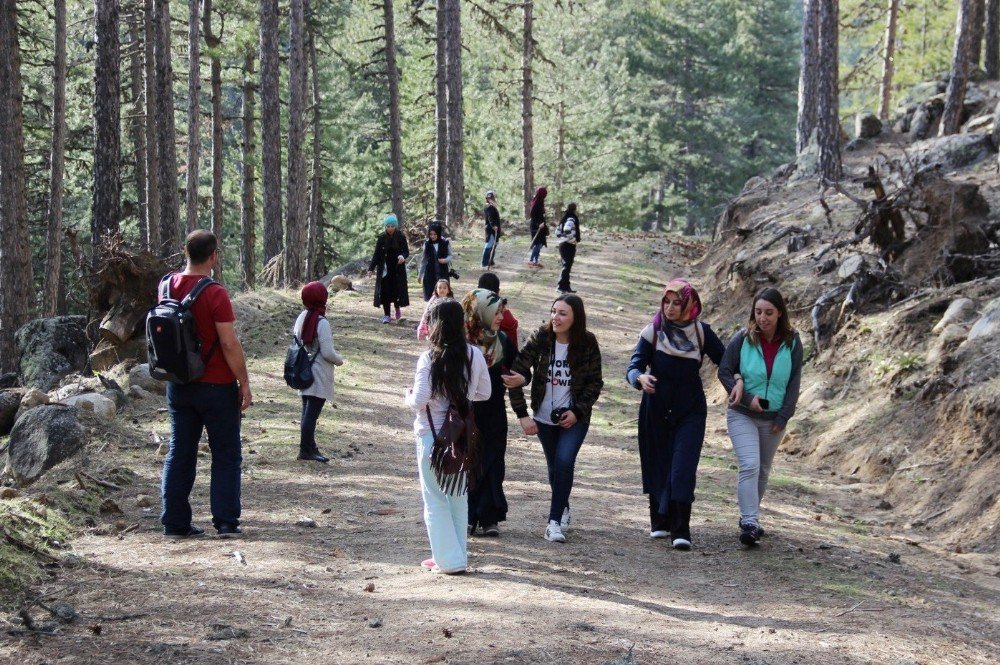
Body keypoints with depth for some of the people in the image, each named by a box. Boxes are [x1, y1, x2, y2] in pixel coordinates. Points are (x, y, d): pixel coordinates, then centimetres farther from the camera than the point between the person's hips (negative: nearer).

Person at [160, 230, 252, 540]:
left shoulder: (168, 287, 1)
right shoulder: (215, 293, -18)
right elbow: (230, 344, -17)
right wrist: (244, 383, -9)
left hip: (178, 385, 5)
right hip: (217, 386, -5)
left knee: (179, 453, 11)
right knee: (226, 456, 6)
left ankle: (175, 522, 12)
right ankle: (226, 522, 5)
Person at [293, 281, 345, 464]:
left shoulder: (300, 319, 4)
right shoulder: (322, 323, -18)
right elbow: (328, 353, -19)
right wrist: (339, 360, 0)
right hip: (319, 376, -8)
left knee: (307, 411, 13)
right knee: (312, 413, -4)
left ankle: (309, 447, 21)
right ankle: (306, 451, -1)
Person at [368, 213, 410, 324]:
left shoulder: (400, 237, -4)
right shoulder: (381, 238, -2)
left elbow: (406, 251, -3)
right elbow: (376, 254, -1)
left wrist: (403, 256, -27)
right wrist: (371, 268, -8)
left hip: (398, 269, -1)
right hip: (384, 269, 1)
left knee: (397, 289, 0)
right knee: (385, 291, -2)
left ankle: (397, 310, 26)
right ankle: (386, 315, 6)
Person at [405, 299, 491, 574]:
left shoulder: (429, 358, -17)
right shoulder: (475, 355, -4)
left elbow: (419, 400, -19)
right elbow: (484, 393, 6)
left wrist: (409, 395, 2)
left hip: (432, 435, -4)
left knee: (435, 500, 6)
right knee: (459, 497, 17)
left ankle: (449, 559, 4)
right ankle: (458, 555, 23)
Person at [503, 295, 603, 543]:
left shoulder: (588, 344, -11)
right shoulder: (540, 339, -11)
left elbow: (595, 382, -3)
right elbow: (517, 374, -11)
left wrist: (577, 411, -14)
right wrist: (522, 415, -14)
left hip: (575, 417, -2)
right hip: (545, 417, 2)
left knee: (564, 461, -20)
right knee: (554, 466, 13)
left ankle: (555, 520, -15)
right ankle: (563, 508, 38)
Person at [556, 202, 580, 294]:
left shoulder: (564, 219, 13)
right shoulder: (571, 219, -14)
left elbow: (557, 233, 16)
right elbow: (567, 230, -30)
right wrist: (573, 239, -18)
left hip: (562, 244, 9)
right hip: (569, 245, -9)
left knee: (566, 266, 14)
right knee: (567, 266, -6)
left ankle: (566, 286, 19)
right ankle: (561, 286, -7)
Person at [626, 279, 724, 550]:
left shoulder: (702, 332, -2)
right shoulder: (653, 332, -4)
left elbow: (725, 360, 4)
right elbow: (633, 366, -9)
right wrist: (640, 378, -33)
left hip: (691, 410, -1)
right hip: (656, 409, 1)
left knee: (683, 467, -12)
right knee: (657, 465, 7)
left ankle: (681, 530, -13)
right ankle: (659, 522, 24)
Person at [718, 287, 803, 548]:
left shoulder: (792, 343, -4)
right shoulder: (742, 339, -10)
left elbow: (794, 383, 0)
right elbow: (724, 372, -4)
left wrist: (783, 418, -4)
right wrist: (747, 398, -15)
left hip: (773, 419, 3)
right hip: (742, 415, -3)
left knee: (762, 471, 13)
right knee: (750, 466, -17)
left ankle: (750, 517, 28)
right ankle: (749, 523, -20)